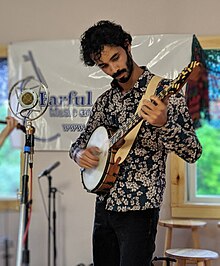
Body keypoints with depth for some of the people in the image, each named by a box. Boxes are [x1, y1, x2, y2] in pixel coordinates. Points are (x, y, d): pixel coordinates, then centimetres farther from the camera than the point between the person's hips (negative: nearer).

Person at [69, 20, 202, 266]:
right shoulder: (105, 101, 9)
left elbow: (192, 153, -15)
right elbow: (81, 142, 20)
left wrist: (163, 124, -33)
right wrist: (79, 153, -4)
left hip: (138, 209, -6)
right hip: (104, 206, 6)